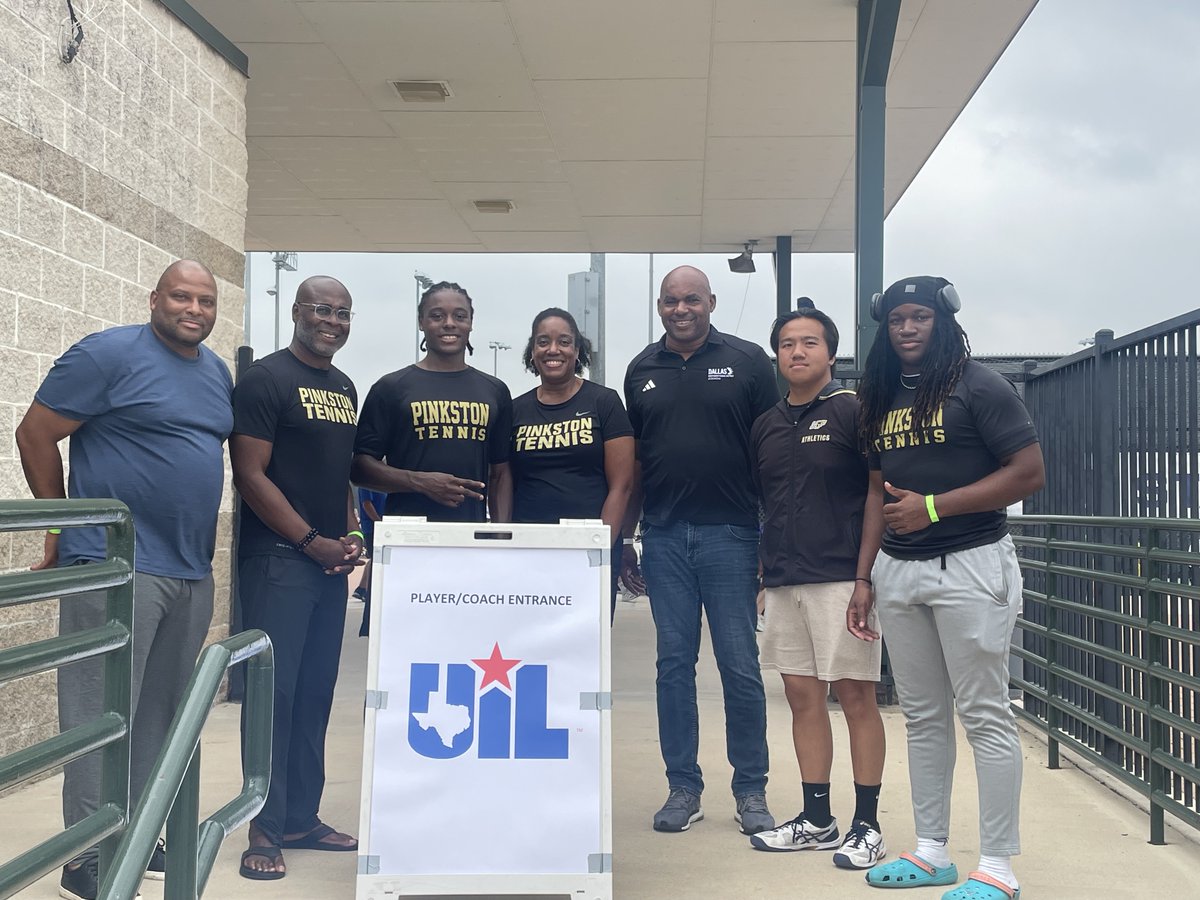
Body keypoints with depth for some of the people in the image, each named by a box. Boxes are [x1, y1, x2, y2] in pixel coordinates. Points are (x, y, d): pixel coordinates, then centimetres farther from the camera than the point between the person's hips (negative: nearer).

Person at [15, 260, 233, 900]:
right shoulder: (109, 354, -7)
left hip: (192, 572, 7)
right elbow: (35, 434, -5)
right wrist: (62, 527, -1)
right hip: (116, 566, -7)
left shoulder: (219, 373, 15)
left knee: (159, 716, 13)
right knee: (103, 715, -3)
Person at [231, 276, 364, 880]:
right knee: (274, 691, -5)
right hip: (277, 561, -7)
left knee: (316, 693, 11)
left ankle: (301, 818, 21)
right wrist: (313, 542, -13)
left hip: (330, 563, 7)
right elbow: (251, 475, -13)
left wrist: (351, 534, 4)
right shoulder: (266, 378, -7)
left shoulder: (345, 388, 16)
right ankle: (266, 830, 4)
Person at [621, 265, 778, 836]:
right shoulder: (642, 370, 11)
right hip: (664, 535, 3)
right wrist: (623, 539, 11)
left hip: (730, 532, -3)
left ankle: (751, 791, 14)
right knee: (673, 664, 7)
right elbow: (631, 462, 14)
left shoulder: (747, 361, 2)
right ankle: (683, 788, 17)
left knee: (741, 666, 2)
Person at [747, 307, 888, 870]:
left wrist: (864, 576, -13)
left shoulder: (852, 411, -3)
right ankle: (816, 820, 20)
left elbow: (879, 494, -7)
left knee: (856, 697, -1)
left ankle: (867, 826, 9)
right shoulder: (766, 425, 14)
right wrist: (763, 573, 13)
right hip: (783, 582, 6)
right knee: (802, 696, 10)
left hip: (840, 578, -6)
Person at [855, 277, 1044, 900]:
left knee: (984, 716, -2)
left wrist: (933, 506, -14)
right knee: (922, 717, 11)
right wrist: (864, 580, 12)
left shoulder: (978, 387, -4)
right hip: (896, 569, 6)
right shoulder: (880, 401, 14)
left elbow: (1029, 473, -11)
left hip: (969, 565, -6)